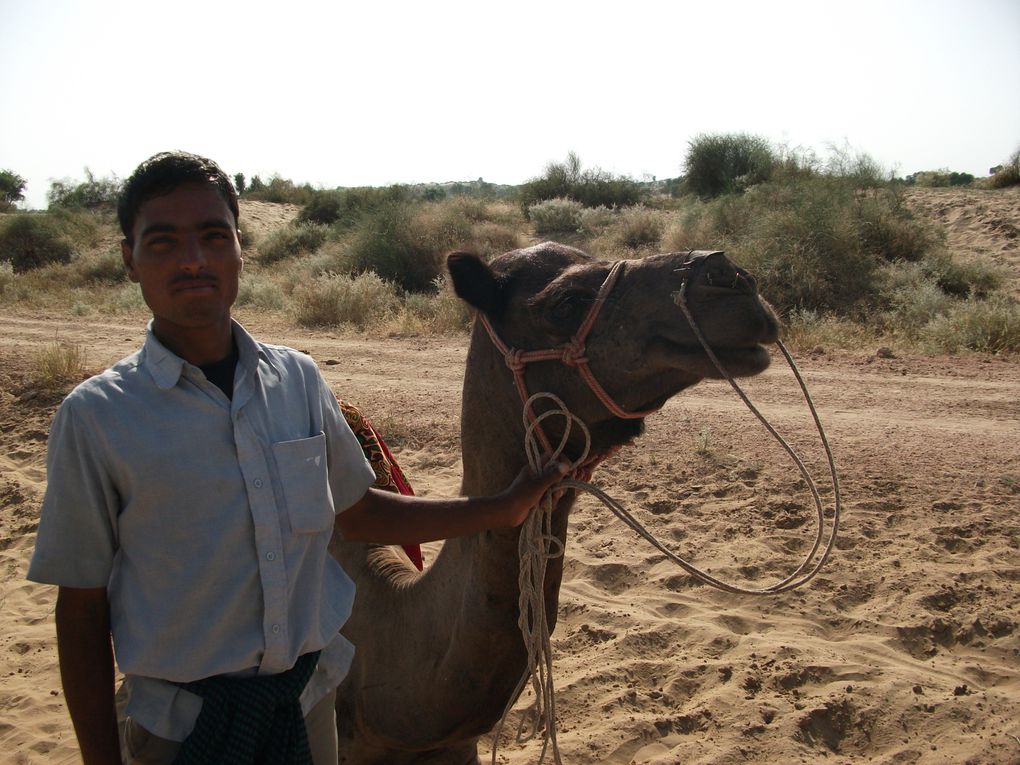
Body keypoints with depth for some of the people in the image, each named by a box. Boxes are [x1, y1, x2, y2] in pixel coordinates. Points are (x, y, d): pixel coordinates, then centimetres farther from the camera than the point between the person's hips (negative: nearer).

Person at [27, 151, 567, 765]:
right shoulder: (96, 416, -14)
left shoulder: (298, 380, -4)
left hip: (311, 701, 4)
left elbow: (355, 510, 9)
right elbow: (82, 608, -8)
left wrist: (505, 508, 6)